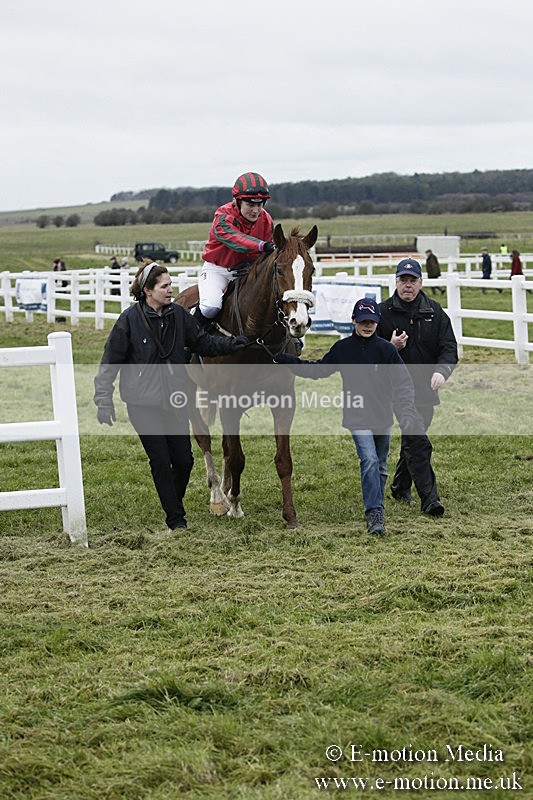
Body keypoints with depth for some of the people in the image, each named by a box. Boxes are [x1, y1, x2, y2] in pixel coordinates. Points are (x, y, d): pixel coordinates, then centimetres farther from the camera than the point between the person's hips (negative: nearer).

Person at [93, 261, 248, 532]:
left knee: (184, 460, 6)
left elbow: (202, 342, 11)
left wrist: (232, 343, -5)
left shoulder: (178, 314, 2)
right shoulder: (129, 319, -11)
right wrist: (104, 401, -11)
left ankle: (174, 503, 31)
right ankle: (176, 519, 11)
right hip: (144, 404, -4)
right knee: (161, 461, -1)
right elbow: (110, 362, -7)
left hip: (174, 398, 4)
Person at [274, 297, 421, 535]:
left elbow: (403, 382, -9)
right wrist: (286, 360, 7)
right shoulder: (342, 348, 0)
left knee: (381, 467, 13)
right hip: (357, 418, -1)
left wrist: (407, 413, -24)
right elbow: (317, 370, 13)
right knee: (369, 460, -18)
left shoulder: (386, 349, -5)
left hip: (383, 417, 2)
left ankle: (377, 508, 29)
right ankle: (374, 513, -19)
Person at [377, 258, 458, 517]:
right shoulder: (383, 312, -2)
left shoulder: (435, 312, 4)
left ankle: (400, 487, 37)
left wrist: (441, 371, -21)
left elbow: (449, 347, -2)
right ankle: (429, 498, -15)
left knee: (412, 439, 17)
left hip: (425, 388, 4)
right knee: (417, 441, -14)